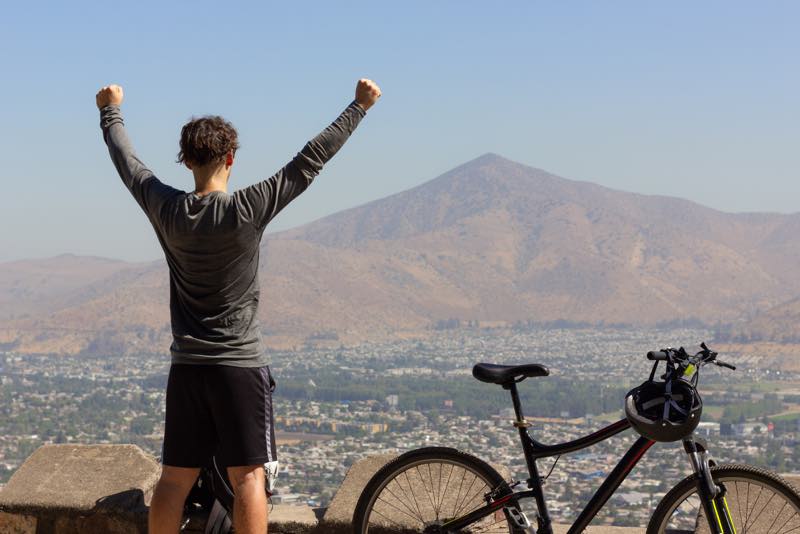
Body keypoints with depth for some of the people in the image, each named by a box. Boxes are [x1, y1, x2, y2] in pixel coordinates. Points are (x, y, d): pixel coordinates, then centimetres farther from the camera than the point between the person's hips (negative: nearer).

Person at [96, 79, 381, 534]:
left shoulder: (166, 210, -2)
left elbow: (126, 159, 15)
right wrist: (360, 106, -2)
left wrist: (112, 111, 33)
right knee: (248, 476, -2)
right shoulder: (247, 210, -13)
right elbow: (311, 160, -10)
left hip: (187, 367, 4)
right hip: (240, 365, -4)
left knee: (176, 478, 8)